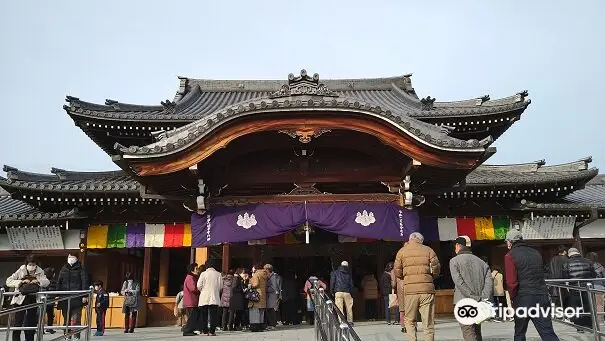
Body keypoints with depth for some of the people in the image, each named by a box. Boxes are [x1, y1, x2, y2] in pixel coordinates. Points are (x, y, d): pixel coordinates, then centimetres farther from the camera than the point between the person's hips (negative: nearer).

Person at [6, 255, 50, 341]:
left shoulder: (40, 272, 0)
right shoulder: (21, 271, -4)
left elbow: (47, 282, -9)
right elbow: (8, 281, -9)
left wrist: (38, 281, -28)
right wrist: (21, 282, -24)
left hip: (34, 301, 2)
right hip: (20, 300, -2)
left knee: (31, 323, 8)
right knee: (17, 323, -5)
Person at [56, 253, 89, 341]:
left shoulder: (81, 269, 3)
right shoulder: (63, 269, 16)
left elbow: (85, 282, -3)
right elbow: (59, 282, 15)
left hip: (77, 298, -4)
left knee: (76, 319, -6)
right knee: (66, 318, 8)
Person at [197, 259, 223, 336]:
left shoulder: (203, 274, -4)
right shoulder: (218, 274, 1)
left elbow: (199, 286, -4)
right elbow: (221, 286, 4)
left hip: (204, 298, -1)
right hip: (214, 298, 1)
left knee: (204, 315, 7)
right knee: (213, 315, 4)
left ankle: (205, 331, 8)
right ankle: (212, 331, 1)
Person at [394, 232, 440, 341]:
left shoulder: (401, 251, 8)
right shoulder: (428, 250, 7)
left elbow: (397, 273, 5)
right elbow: (436, 268, 1)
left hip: (410, 290, 0)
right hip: (427, 289, 0)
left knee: (409, 320, 12)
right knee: (428, 323, 5)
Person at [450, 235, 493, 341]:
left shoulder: (454, 261, -2)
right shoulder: (481, 262, 13)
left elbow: (459, 282, -14)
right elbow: (489, 282, 0)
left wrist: (474, 298, -16)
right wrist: (484, 299, -8)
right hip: (479, 305, 6)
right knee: (477, 333, 17)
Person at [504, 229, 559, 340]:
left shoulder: (510, 256, -7)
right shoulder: (536, 253, 13)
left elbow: (511, 283, -14)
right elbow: (540, 275, 21)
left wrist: (513, 299, 0)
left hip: (523, 298, -5)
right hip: (542, 296, 5)